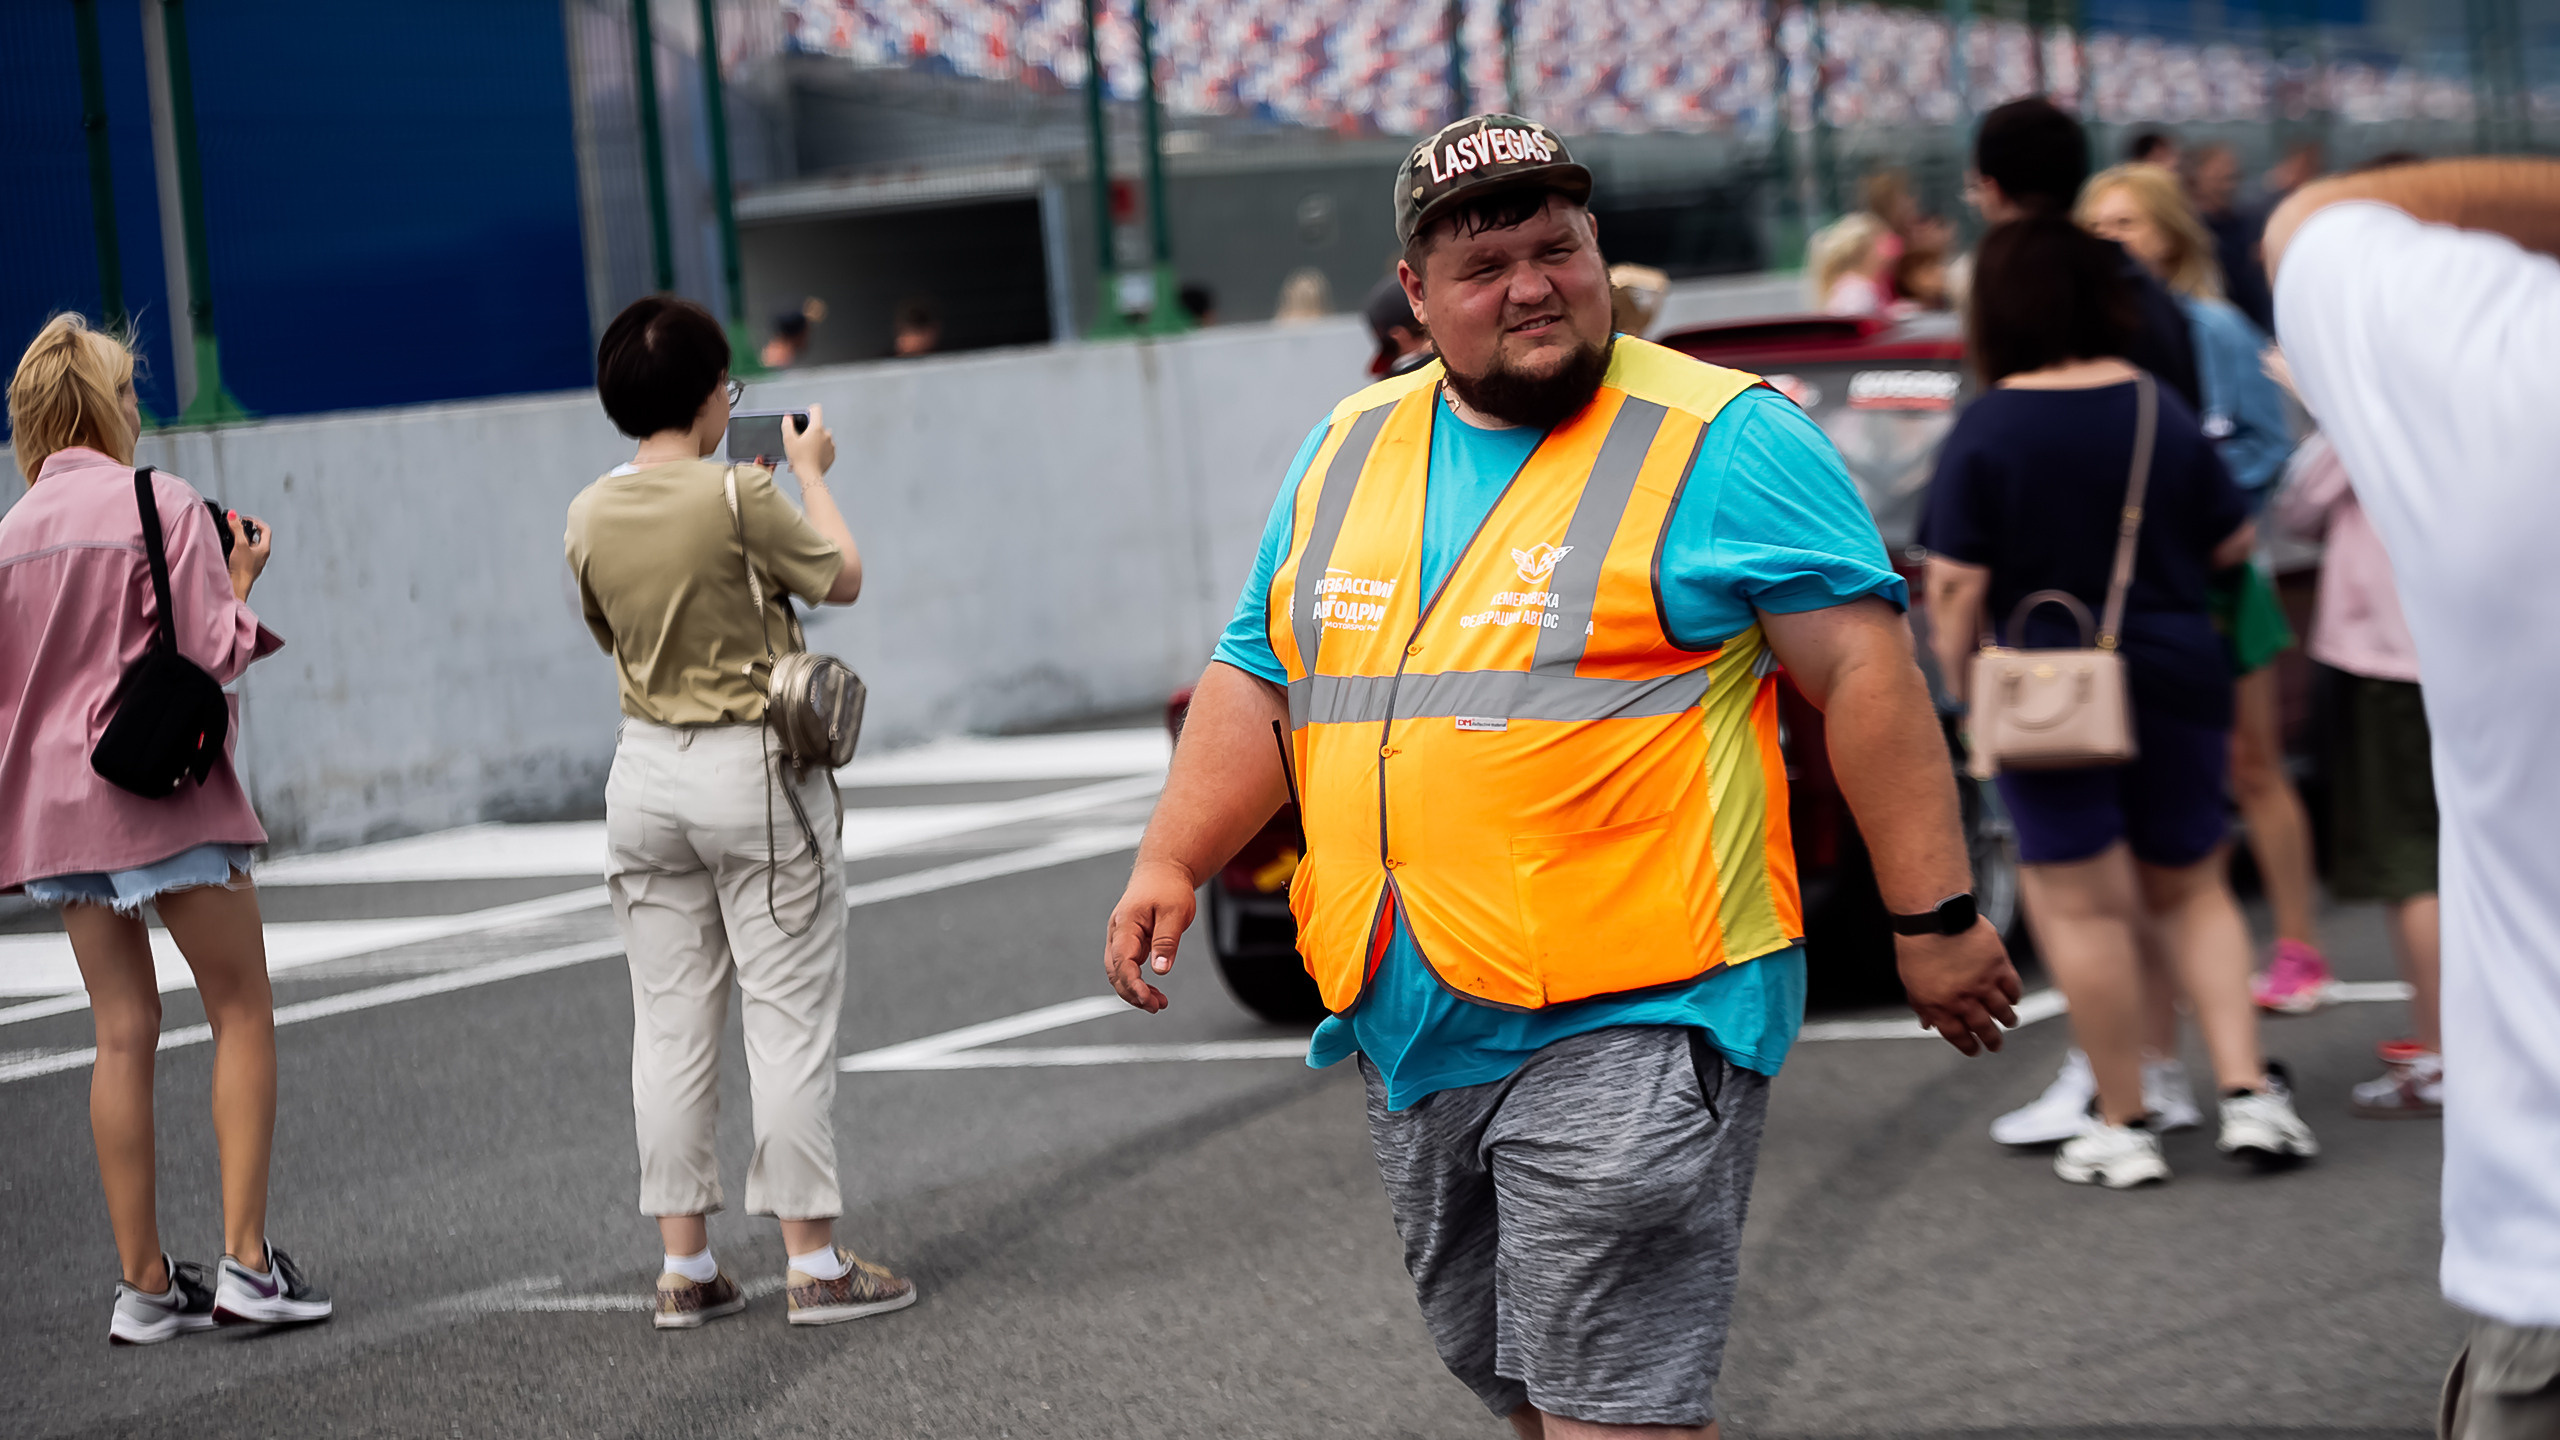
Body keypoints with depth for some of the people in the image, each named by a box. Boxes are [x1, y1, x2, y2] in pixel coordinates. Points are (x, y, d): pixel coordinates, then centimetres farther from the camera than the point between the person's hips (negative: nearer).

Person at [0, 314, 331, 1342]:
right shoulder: (164, 506, -8)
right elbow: (215, 653, -12)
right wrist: (241, 578, 5)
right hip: (164, 790, -5)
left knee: (123, 1031, 7)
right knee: (241, 1013, 2)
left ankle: (143, 1282, 6)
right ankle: (246, 1259, -7)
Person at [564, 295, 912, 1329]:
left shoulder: (589, 517, 1)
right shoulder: (740, 496, -16)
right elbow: (842, 579, -4)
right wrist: (811, 474, 12)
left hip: (646, 772, 5)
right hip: (751, 771, -5)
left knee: (671, 1025, 8)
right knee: (790, 1018, 0)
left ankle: (684, 1266, 11)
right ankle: (815, 1261, 3)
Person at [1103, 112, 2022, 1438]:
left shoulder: (1721, 442, -5)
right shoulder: (1349, 453, 14)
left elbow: (1866, 676, -8)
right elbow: (1261, 680, 19)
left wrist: (1933, 918, -11)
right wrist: (1171, 862, 5)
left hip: (1628, 1026, -7)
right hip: (1409, 1030, 7)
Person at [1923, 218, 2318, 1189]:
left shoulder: (1987, 430, -11)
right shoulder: (2162, 409, 0)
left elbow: (1957, 584, -13)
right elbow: (2232, 543, 9)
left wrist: (1959, 687, 0)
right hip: (2176, 678, 4)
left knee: (2083, 905, 5)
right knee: (2190, 890, 18)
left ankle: (2122, 1126, 9)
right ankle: (2247, 1092, 7)